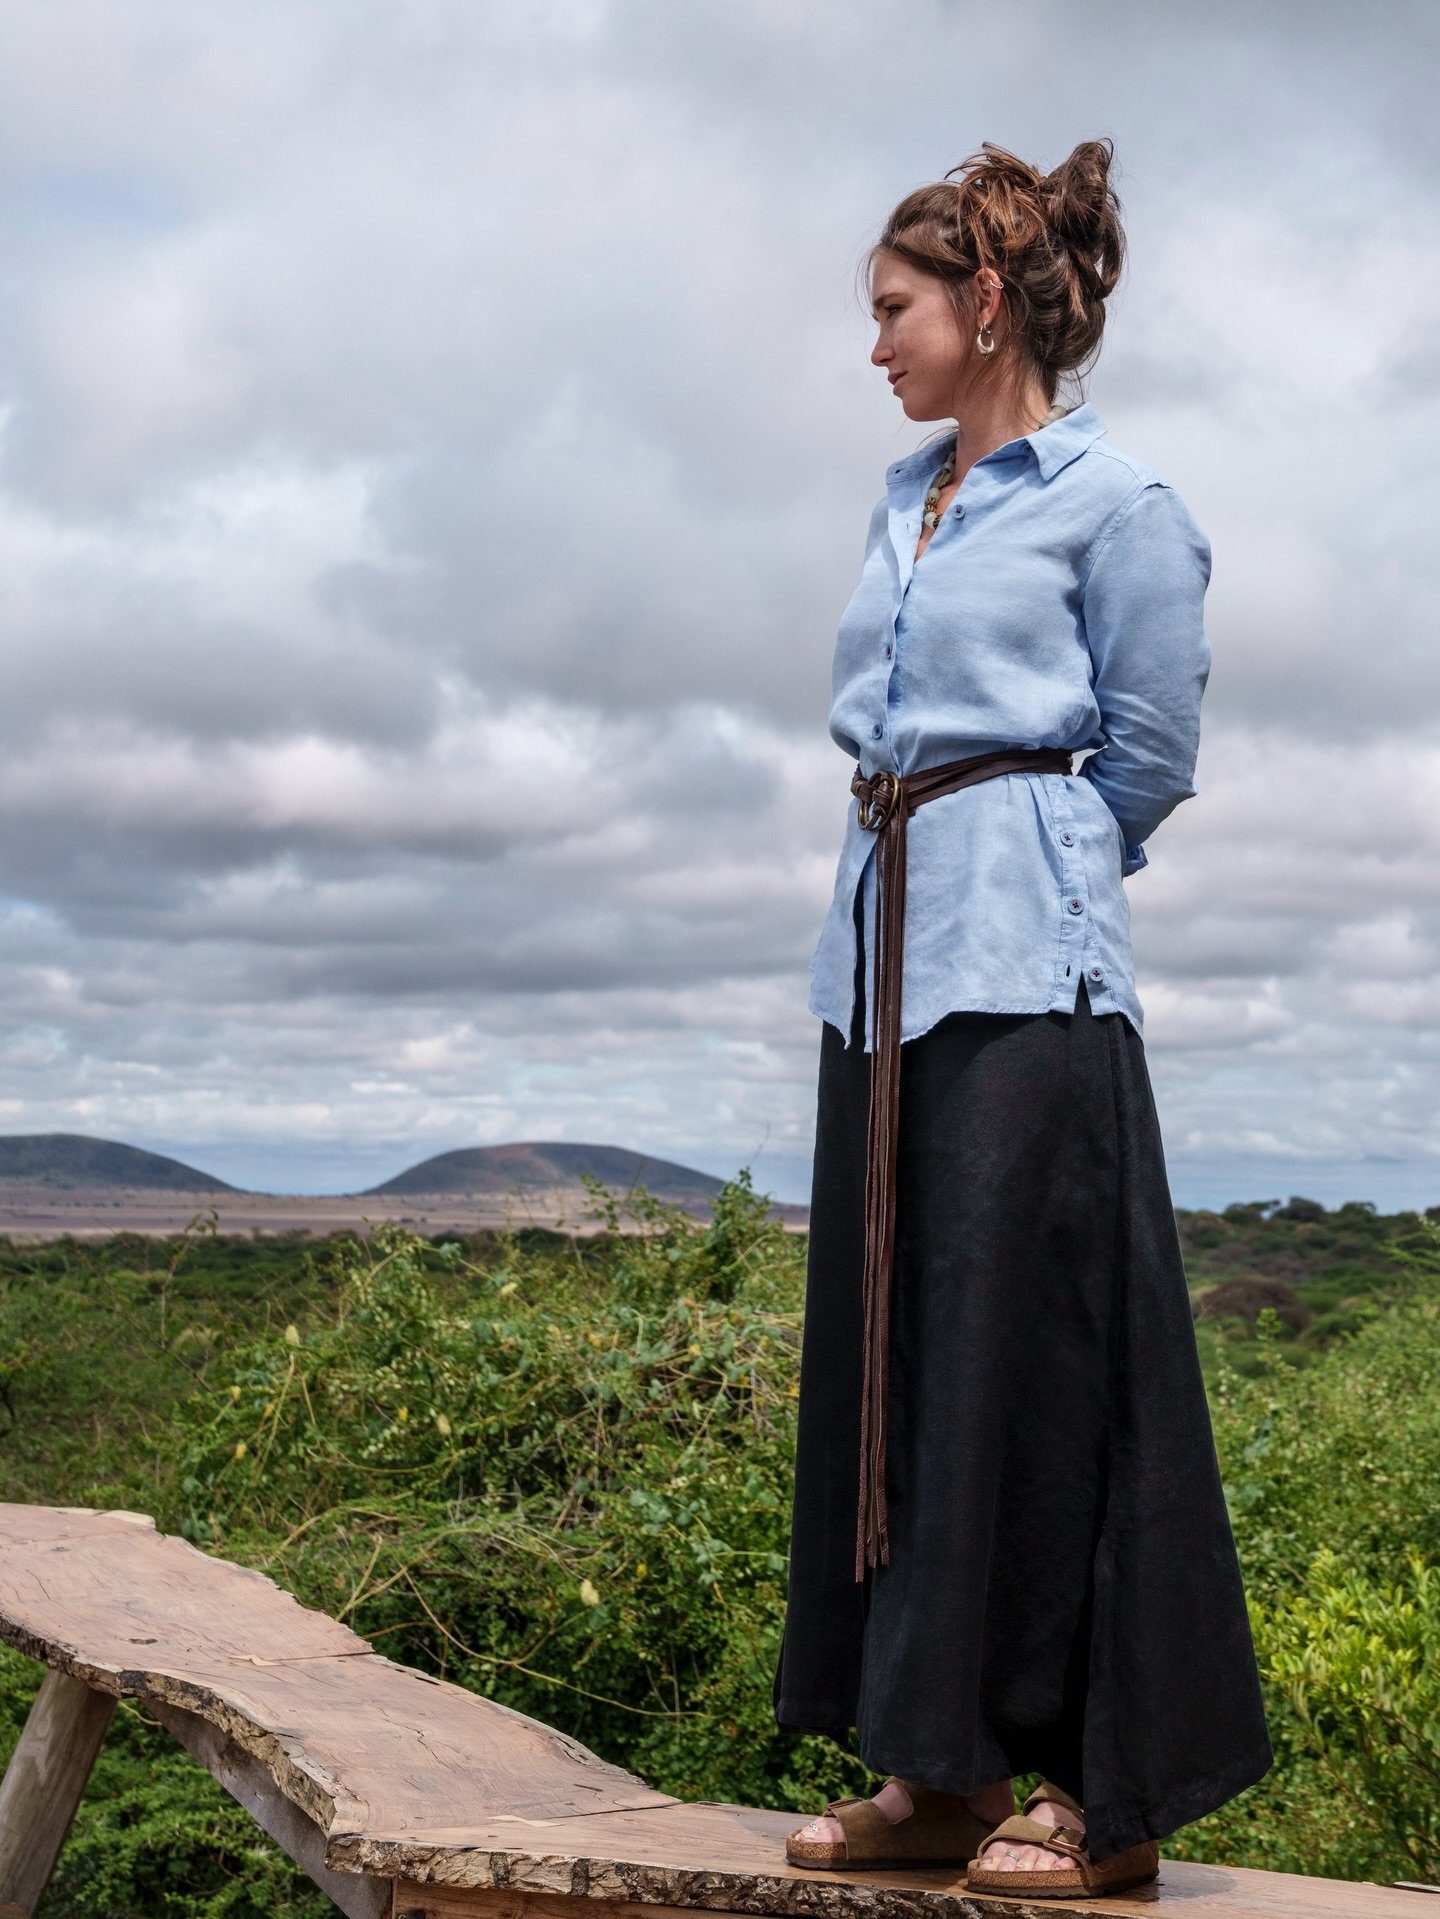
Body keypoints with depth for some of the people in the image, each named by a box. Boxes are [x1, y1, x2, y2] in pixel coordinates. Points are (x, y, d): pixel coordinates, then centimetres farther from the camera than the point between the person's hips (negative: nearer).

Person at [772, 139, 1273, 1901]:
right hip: (886, 958, 8)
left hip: (1026, 969, -8)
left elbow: (1148, 760, -1)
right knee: (896, 1344, 7)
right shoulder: (905, 505, 18)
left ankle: (1112, 1793, 4)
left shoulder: (1115, 504, -3)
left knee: (1035, 1346, -7)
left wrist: (1027, 875, 8)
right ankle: (943, 1772, 16)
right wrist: (914, 868, 13)